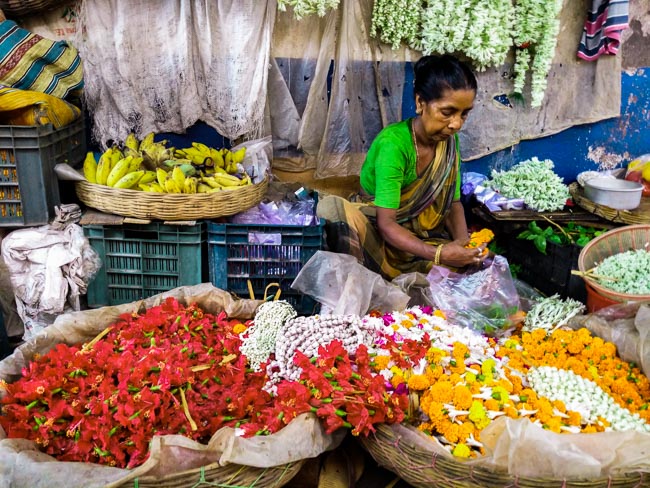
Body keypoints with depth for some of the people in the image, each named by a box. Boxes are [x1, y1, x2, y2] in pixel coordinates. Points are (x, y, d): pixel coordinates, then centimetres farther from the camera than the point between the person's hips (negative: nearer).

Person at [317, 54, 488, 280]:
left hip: (418, 236, 6)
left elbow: (453, 202, 5)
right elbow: (386, 223, -26)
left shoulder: (449, 141, -3)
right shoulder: (393, 144, -23)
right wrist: (438, 254, -38)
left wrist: (462, 240, -16)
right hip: (378, 233, -5)